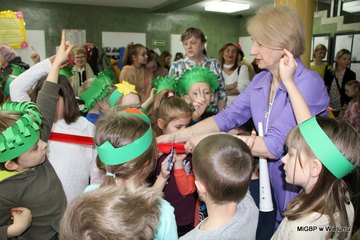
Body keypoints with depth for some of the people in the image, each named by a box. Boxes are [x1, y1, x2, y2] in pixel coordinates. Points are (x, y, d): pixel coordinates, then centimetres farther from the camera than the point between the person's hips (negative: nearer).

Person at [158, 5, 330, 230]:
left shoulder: (308, 84, -23)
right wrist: (175, 136, -11)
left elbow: (275, 146, -29)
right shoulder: (260, 81, -1)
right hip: (268, 182, 6)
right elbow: (227, 117, -5)